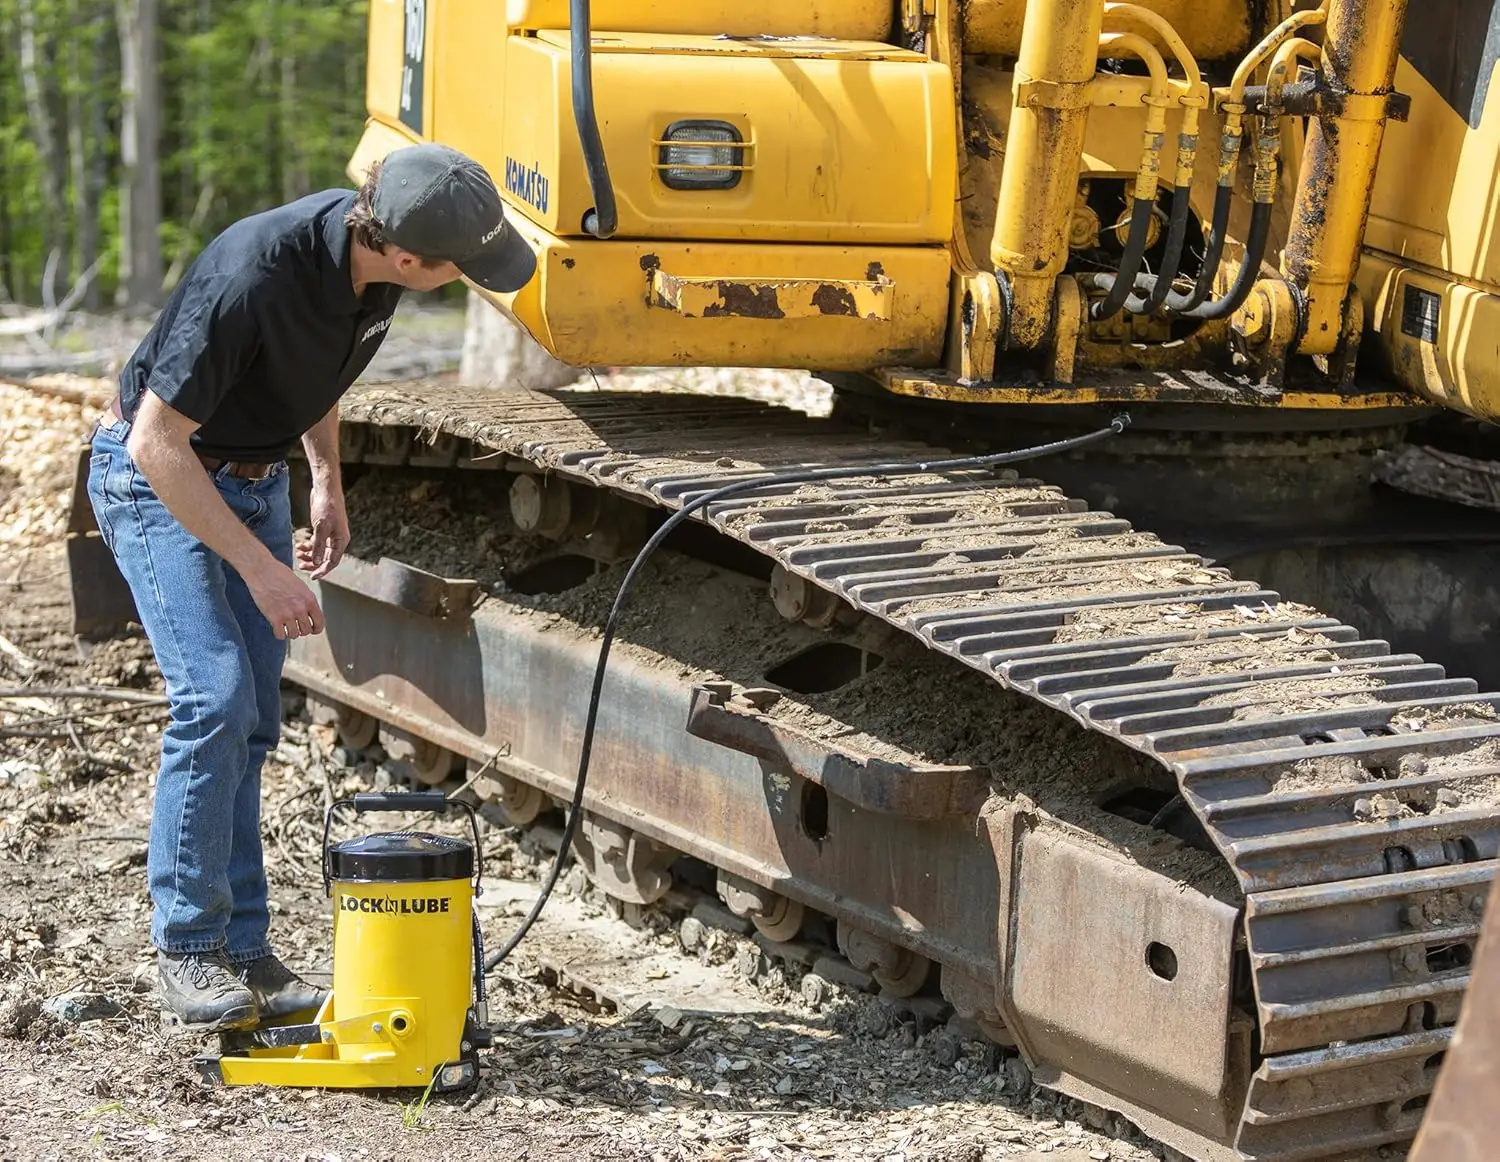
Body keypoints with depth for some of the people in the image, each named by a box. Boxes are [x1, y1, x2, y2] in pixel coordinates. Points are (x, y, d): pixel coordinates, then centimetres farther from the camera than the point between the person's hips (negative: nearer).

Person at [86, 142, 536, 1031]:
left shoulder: (371, 252, -12)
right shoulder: (251, 280, -36)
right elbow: (158, 443, -30)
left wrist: (328, 479, 10)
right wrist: (259, 568, -28)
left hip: (254, 476, 7)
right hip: (158, 475, -7)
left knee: (251, 721, 4)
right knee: (215, 697, -18)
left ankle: (243, 948, 9)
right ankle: (188, 947, -7)